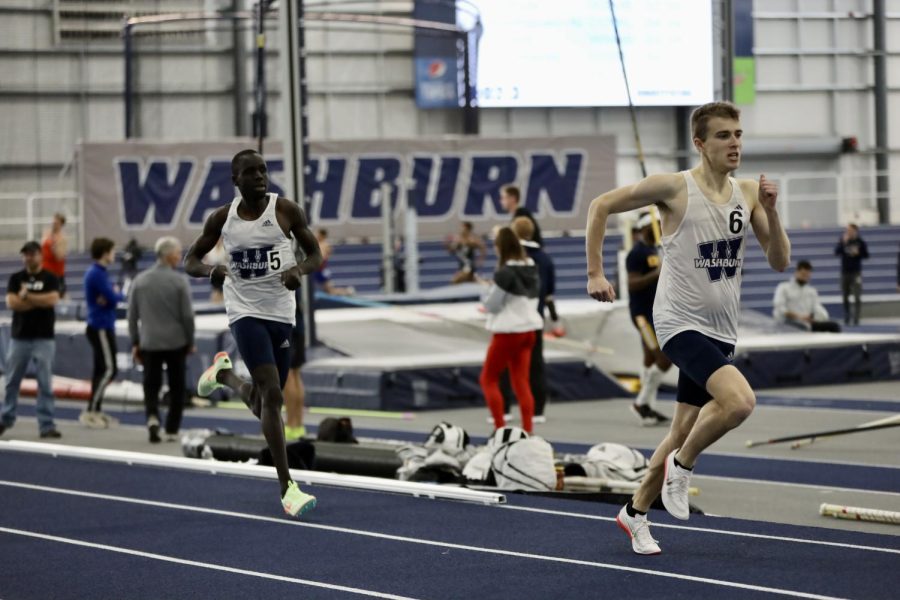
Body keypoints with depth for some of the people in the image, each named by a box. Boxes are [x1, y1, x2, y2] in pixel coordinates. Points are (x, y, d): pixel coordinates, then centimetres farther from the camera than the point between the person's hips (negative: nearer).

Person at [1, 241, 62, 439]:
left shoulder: (50, 278, 2)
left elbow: (52, 299, -15)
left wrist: (26, 296, -10)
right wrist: (39, 301, -10)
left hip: (44, 338, -2)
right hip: (19, 337, 2)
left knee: (45, 383, -5)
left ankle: (46, 424, -4)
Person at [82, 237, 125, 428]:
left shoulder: (99, 273, 15)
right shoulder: (98, 274, -17)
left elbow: (111, 296, 12)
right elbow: (114, 298, -21)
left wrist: (114, 295, -10)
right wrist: (117, 294, 2)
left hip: (102, 327, 10)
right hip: (101, 327, -10)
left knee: (102, 369, 12)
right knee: (109, 369, -11)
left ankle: (96, 411, 16)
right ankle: (90, 412, -12)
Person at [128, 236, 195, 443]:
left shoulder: (140, 280, 2)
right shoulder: (179, 281, -9)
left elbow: (132, 315, 4)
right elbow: (187, 315, -8)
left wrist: (135, 343, 11)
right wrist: (190, 341, 5)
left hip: (149, 343, 2)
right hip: (176, 342, -2)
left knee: (151, 385, 8)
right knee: (177, 387, 11)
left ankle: (152, 416, -18)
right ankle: (172, 430, 12)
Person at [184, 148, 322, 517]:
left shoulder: (286, 210, -2)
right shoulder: (222, 218, -1)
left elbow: (316, 255, 4)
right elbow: (190, 261, 9)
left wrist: (299, 269, -20)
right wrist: (210, 270, -15)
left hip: (282, 314, 3)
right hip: (246, 313, -3)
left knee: (261, 406, 11)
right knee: (272, 394, -19)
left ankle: (224, 374, 46)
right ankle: (287, 487, -17)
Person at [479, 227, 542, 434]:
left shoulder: (504, 273, -19)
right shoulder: (531, 269, 3)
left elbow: (491, 304, -14)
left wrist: (488, 292, 6)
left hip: (507, 332, -7)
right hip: (528, 329, 7)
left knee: (488, 379, 6)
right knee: (521, 382, 10)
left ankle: (500, 428, 0)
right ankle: (527, 430, 5)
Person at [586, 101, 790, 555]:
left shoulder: (748, 193, 5)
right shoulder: (674, 187, -11)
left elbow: (780, 262, 4)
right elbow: (600, 206, -3)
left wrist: (770, 211, -11)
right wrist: (595, 273, -6)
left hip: (721, 331, 6)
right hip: (681, 324, -6)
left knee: (683, 432, 12)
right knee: (739, 400, -28)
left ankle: (635, 513, 30)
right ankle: (680, 466, -3)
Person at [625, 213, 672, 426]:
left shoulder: (653, 250, 15)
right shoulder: (637, 252, -15)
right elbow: (633, 284, -22)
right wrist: (656, 274, -31)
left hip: (656, 312, 9)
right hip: (645, 314, -9)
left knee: (651, 360, 10)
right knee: (665, 359, -12)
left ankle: (648, 407, 14)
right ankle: (642, 403, -3)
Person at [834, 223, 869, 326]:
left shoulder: (860, 242, -2)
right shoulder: (842, 240, 2)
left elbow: (866, 255, 2)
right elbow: (836, 252, -10)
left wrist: (858, 253, -16)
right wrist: (843, 242, -20)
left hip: (856, 272, -2)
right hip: (844, 272, 2)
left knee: (857, 297, -9)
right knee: (845, 297, 7)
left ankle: (855, 319, -7)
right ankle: (846, 318, 19)